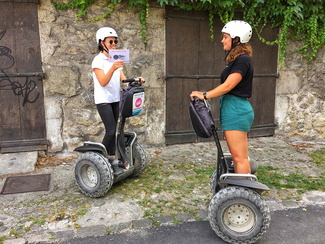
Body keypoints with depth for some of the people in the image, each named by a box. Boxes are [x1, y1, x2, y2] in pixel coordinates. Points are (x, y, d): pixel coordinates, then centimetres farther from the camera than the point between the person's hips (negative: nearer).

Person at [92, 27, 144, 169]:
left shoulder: (117, 60, 13)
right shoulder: (98, 60, -8)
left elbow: (123, 79, 5)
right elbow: (103, 82, -19)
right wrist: (113, 68, -33)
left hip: (115, 99, 6)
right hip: (103, 100, -6)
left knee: (113, 130, 6)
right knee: (111, 131, -13)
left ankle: (112, 157, 13)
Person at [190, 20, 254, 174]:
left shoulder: (242, 60, -11)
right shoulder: (235, 59, 18)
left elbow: (228, 86, -17)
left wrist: (204, 95, -12)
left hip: (236, 111, -10)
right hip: (233, 109, 10)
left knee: (239, 157, -5)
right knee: (237, 156, 13)